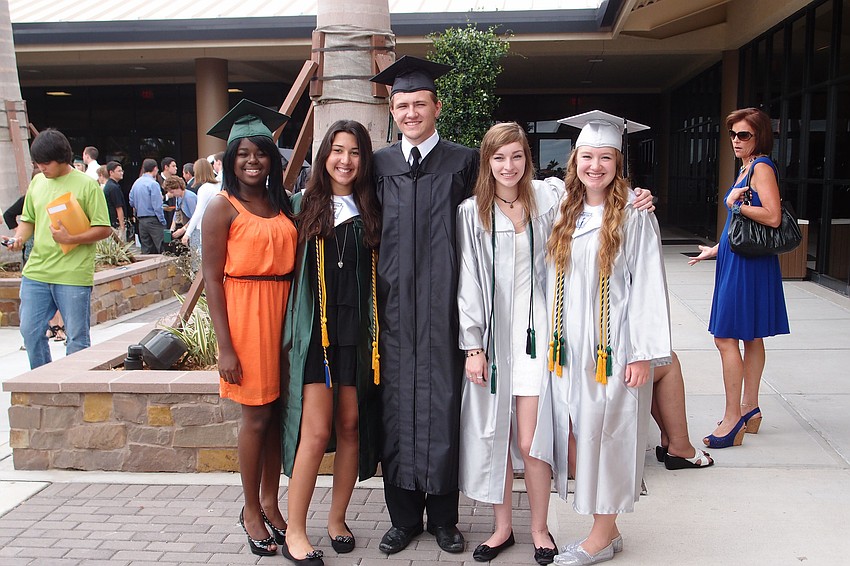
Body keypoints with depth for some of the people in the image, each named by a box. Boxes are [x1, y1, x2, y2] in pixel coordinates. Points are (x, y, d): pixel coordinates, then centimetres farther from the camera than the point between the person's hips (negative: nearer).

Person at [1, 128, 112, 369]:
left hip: (73, 275, -6)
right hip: (36, 271, 6)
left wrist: (71, 239, -20)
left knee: (77, 337, 2)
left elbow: (104, 229, -7)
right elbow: (28, 220, 21)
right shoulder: (36, 182, 12)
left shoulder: (86, 184, -5)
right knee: (30, 331, 9)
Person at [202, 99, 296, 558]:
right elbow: (212, 279, -8)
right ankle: (251, 511, 19)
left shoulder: (282, 205, 10)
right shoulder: (223, 207, -5)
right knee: (256, 416, 2)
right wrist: (225, 347, -13)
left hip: (284, 312, 5)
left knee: (277, 413, 10)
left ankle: (270, 503, 25)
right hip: (245, 314, -5)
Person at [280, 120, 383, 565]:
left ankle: (337, 519, 22)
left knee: (351, 424, 7)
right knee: (317, 429, -8)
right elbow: (288, 265, 4)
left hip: (359, 328, 2)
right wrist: (294, 326, -3)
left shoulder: (372, 210, 8)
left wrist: (377, 330, 2)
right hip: (317, 327, -2)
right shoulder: (305, 204, 4)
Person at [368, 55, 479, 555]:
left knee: (443, 406, 3)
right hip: (393, 308, 3)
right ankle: (404, 517, 21)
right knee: (397, 408, 7)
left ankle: (444, 517, 19)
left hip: (442, 308, -2)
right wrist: (372, 300, 7)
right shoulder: (379, 165, 9)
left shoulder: (464, 162, 2)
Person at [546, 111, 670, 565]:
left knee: (604, 433, 1)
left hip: (613, 349, -5)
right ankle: (605, 529, 22)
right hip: (569, 349, 5)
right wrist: (555, 342, 9)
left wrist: (643, 354, -14)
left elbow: (648, 287, -10)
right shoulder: (564, 216, 9)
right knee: (581, 433, 8)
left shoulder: (634, 218, -7)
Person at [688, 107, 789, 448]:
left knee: (726, 337, -11)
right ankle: (749, 408, 22)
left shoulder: (762, 167, -12)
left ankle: (733, 418, -8)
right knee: (751, 338, 14)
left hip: (747, 264, -10)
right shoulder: (747, 168, 17)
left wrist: (735, 204, -16)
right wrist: (716, 250, 28)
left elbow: (772, 217, -23)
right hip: (738, 262, 10)